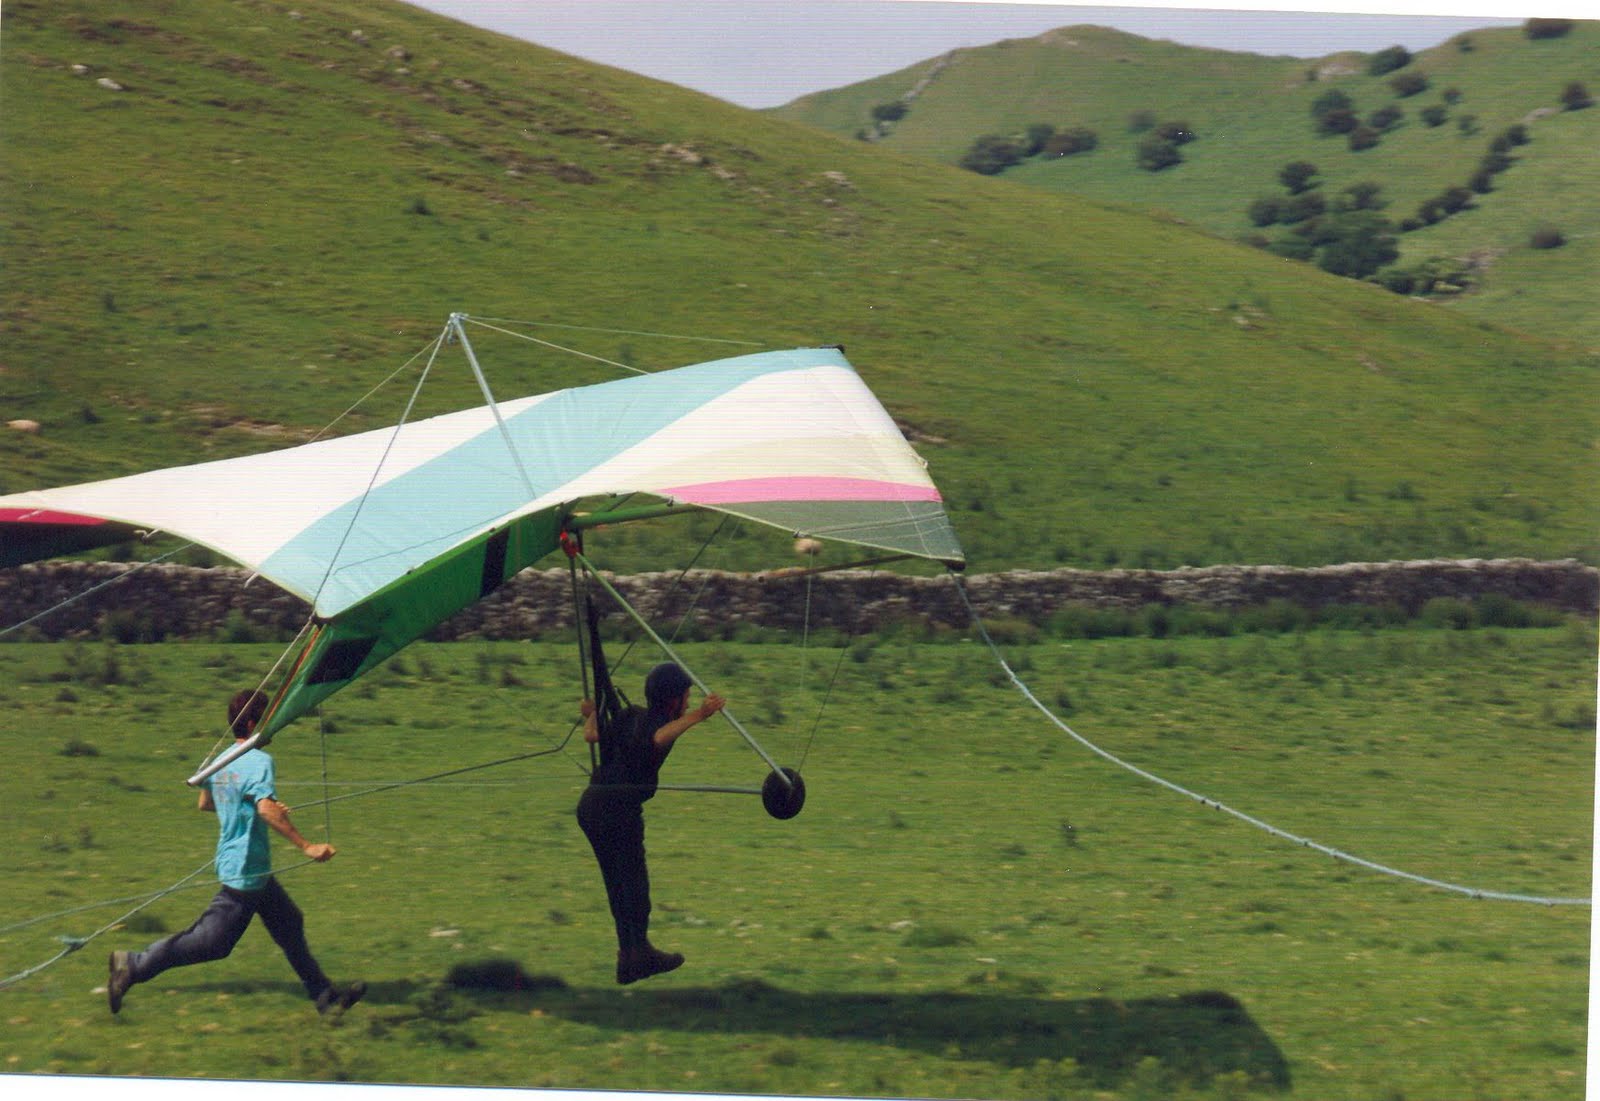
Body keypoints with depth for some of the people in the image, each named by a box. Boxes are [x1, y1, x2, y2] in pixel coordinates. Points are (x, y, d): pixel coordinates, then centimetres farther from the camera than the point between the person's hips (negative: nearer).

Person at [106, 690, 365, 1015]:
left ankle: (324, 994, 23)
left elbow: (205, 803, 20)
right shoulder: (259, 761, -19)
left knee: (289, 924, 16)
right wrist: (305, 845, -32)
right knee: (212, 942, -2)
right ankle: (133, 965, 3)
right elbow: (266, 808, -33)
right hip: (246, 870, -10)